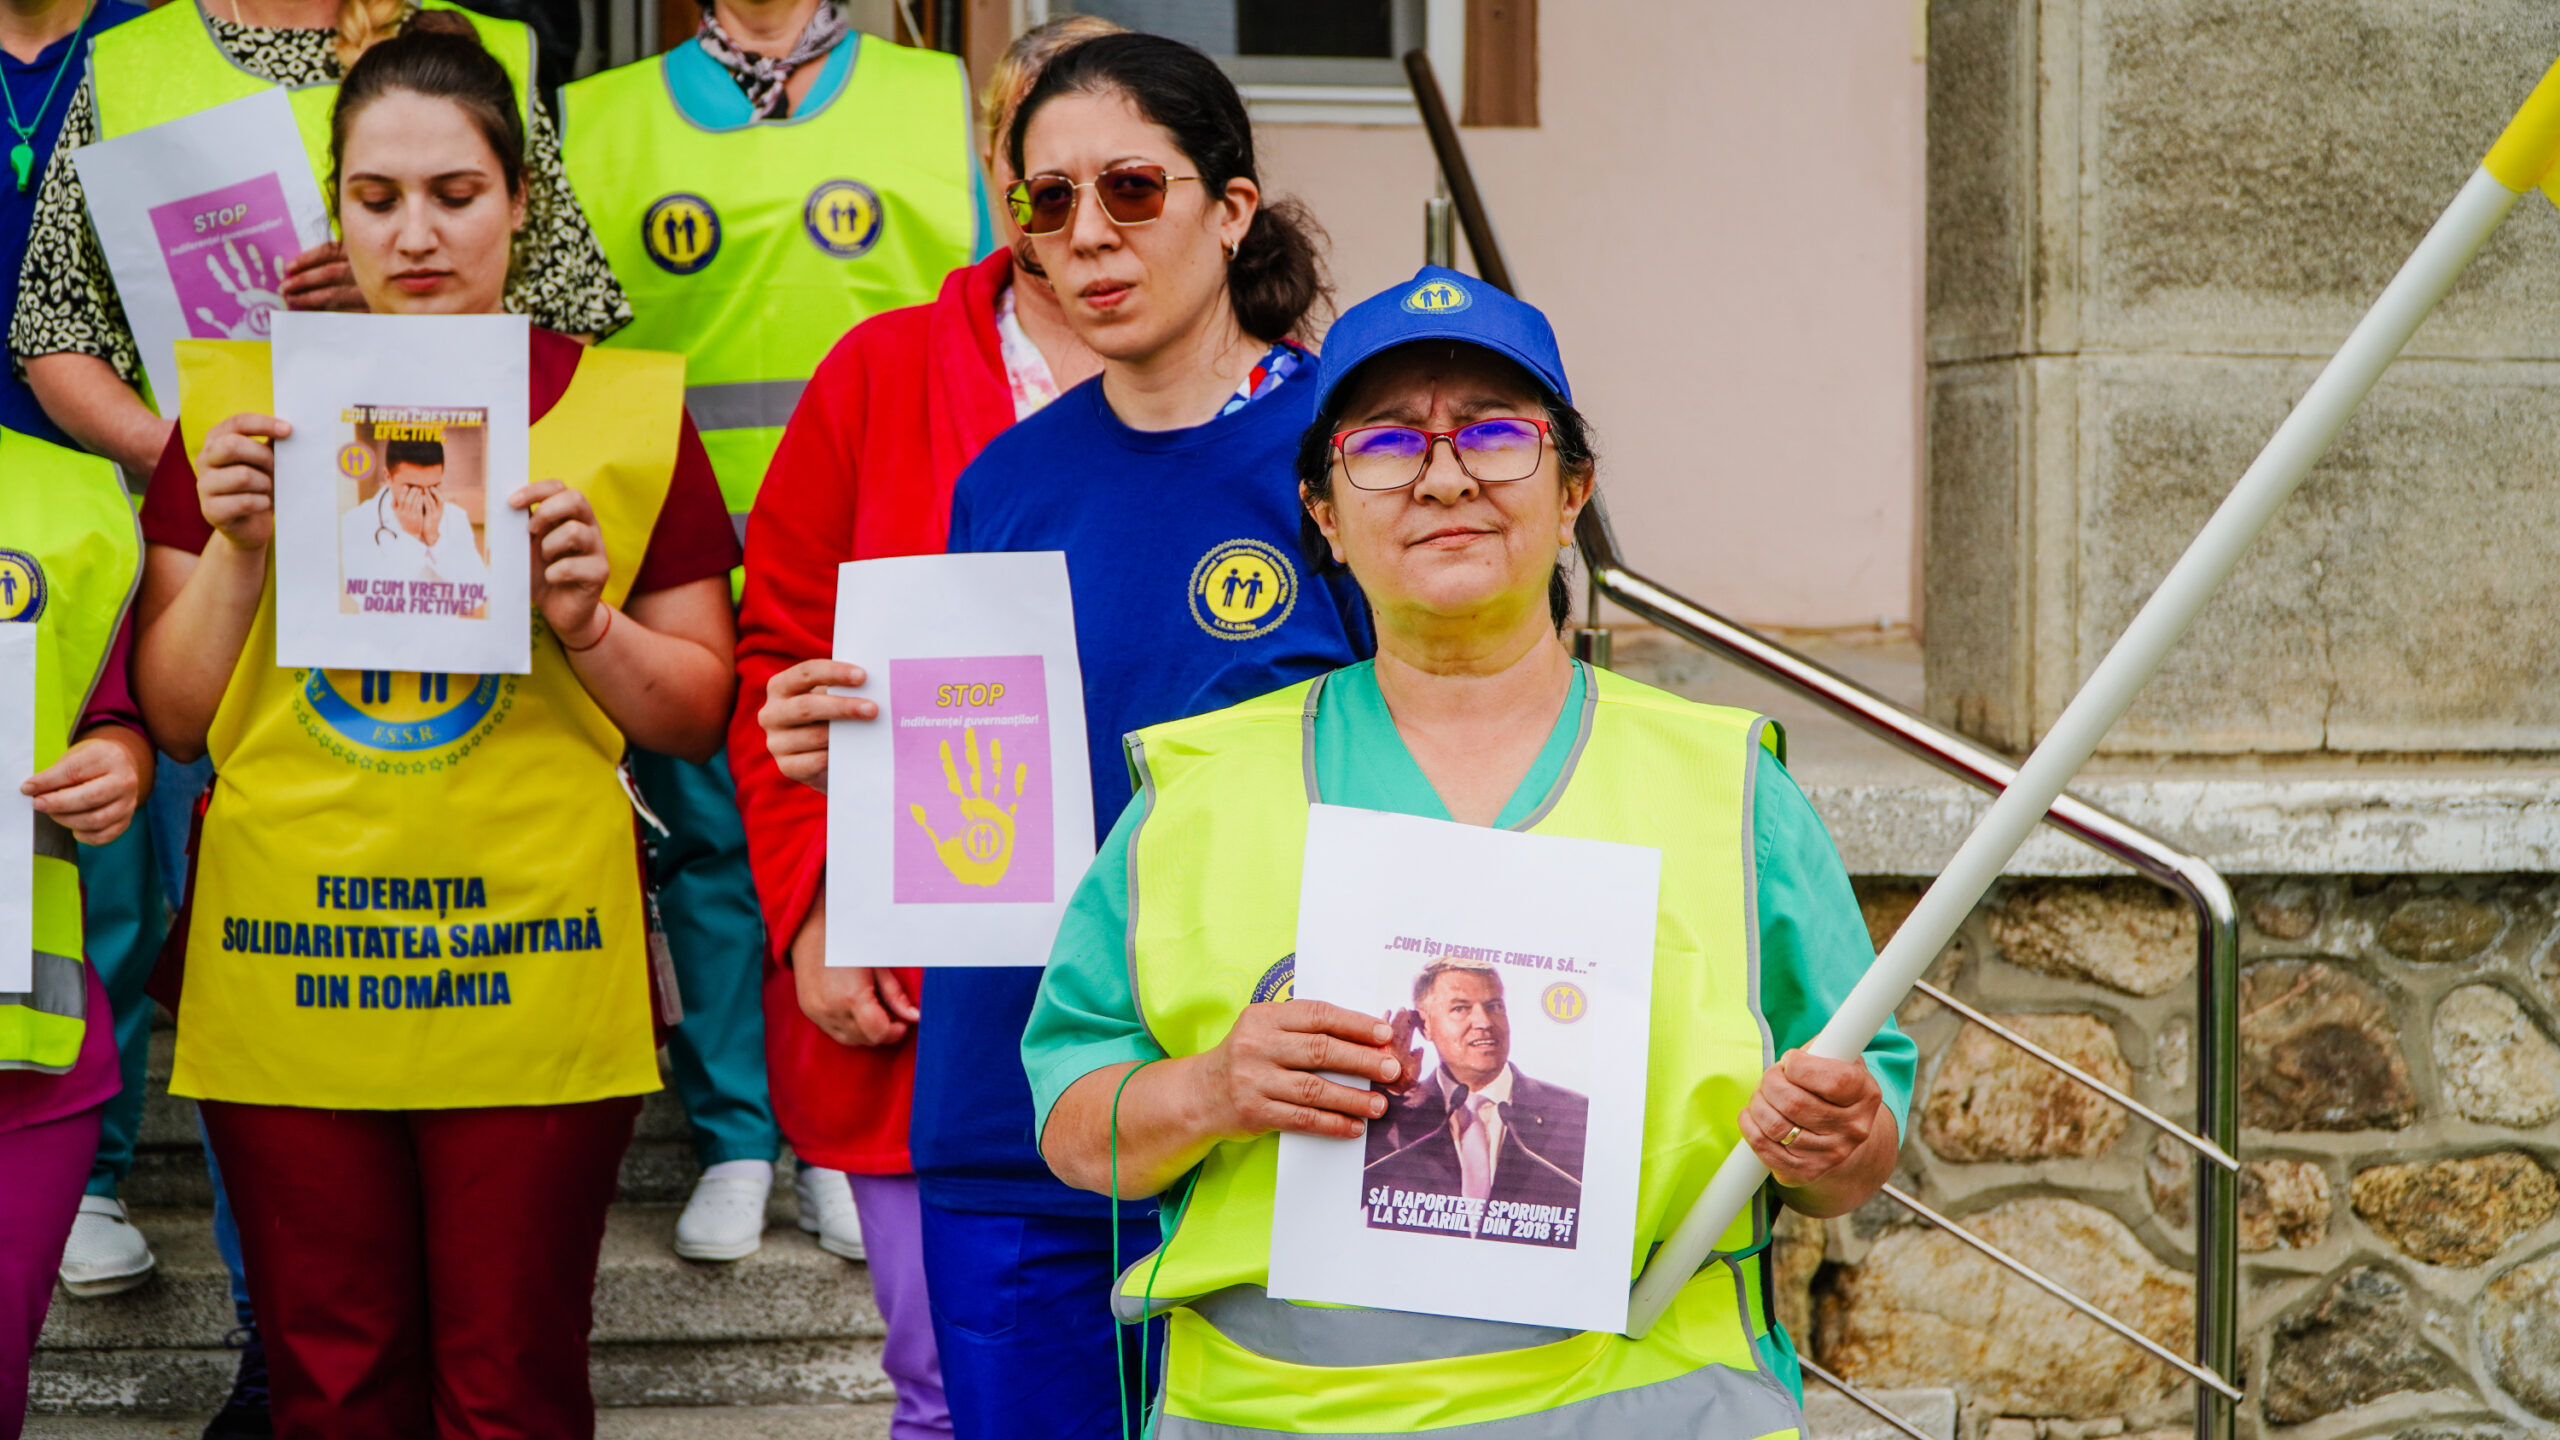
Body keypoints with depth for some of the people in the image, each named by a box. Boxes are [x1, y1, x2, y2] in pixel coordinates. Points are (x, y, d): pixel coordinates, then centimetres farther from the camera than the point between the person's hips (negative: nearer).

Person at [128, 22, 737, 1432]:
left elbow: (698, 715, 8)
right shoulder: (238, 403, 7)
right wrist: (236, 558, -8)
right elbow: (171, 715, 8)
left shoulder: (628, 411, 4)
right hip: (286, 983, 1)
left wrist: (586, 624, -11)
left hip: (534, 984, -1)